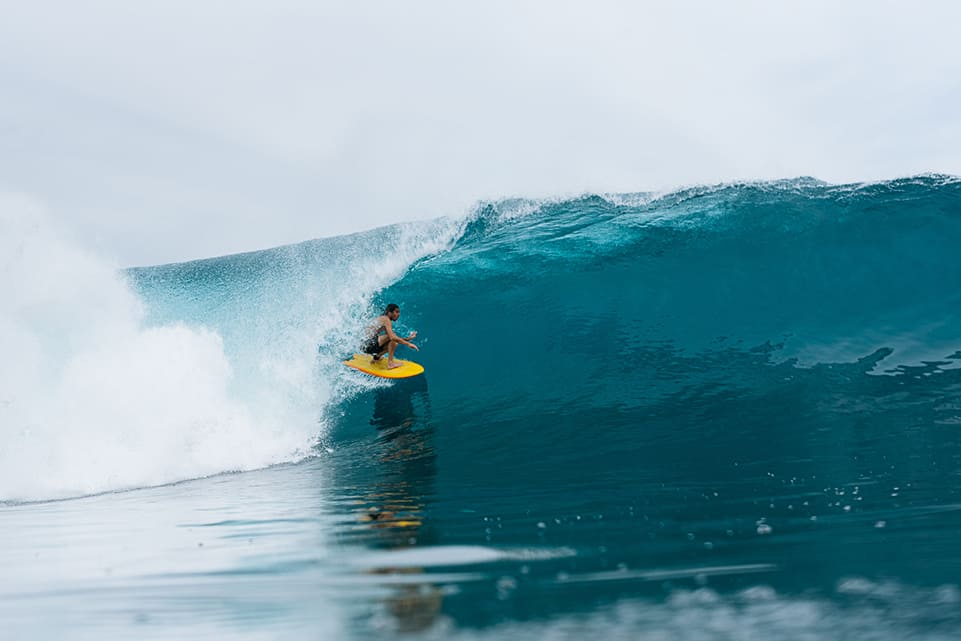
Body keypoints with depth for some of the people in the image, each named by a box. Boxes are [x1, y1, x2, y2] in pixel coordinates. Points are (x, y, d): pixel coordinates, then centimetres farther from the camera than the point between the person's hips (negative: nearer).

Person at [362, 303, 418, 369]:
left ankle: (376, 357, 22)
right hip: (369, 346, -10)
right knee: (393, 339, -22)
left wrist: (408, 338, 9)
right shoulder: (386, 319, -12)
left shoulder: (382, 318, 18)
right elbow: (393, 337, -26)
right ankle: (390, 363, -19)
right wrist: (408, 344, -21)